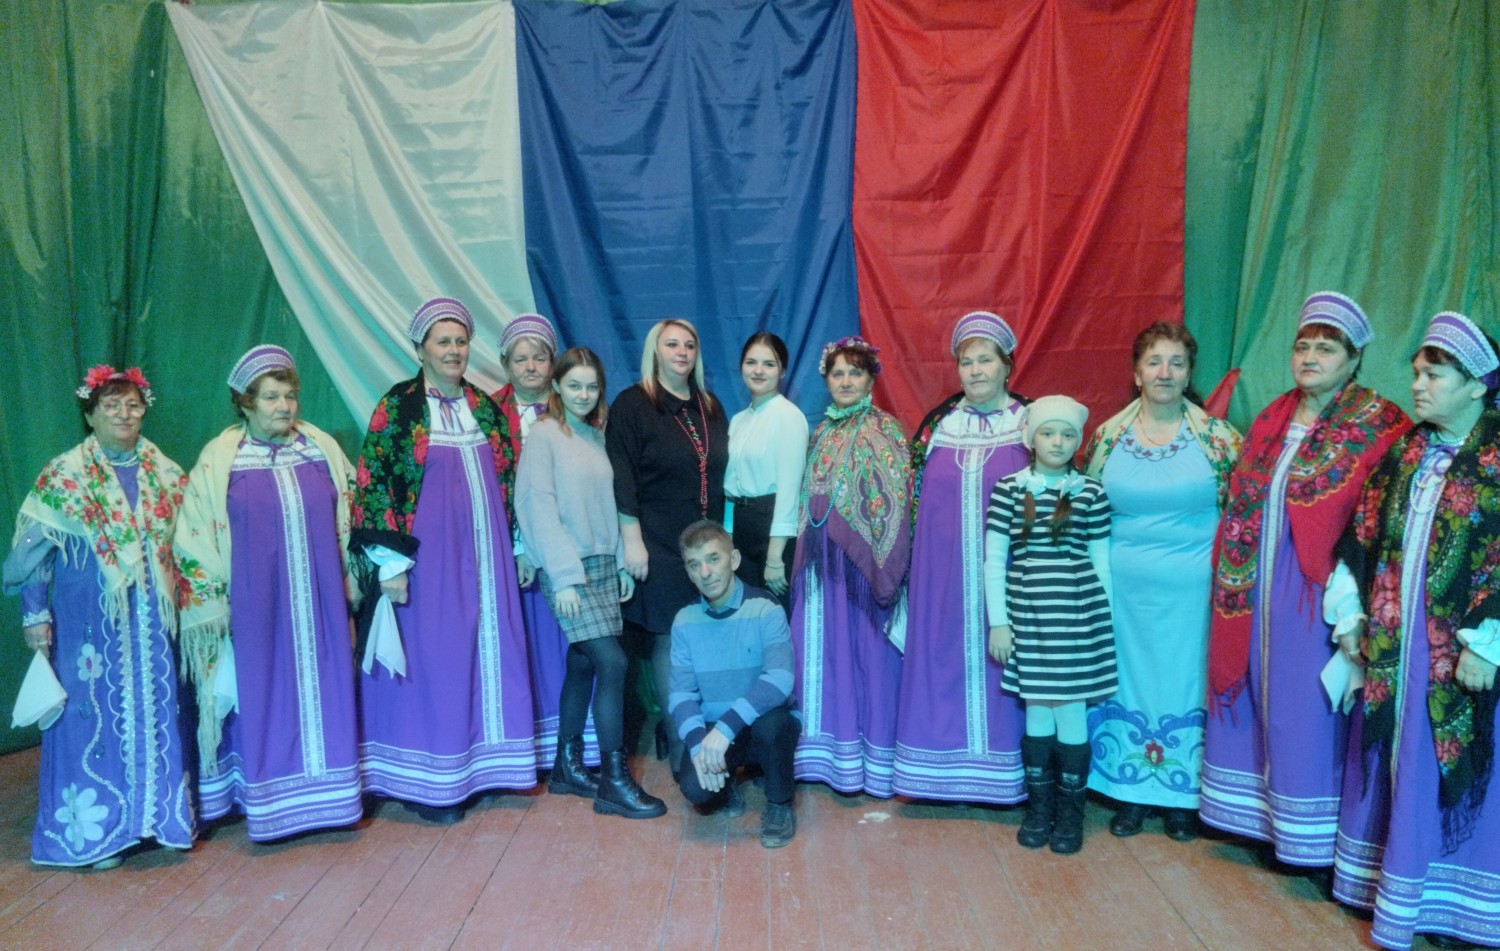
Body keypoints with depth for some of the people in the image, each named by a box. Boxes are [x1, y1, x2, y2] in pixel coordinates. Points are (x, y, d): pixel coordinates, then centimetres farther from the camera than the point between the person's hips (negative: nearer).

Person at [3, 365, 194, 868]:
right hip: (91, 621, -3)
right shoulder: (64, 476, -3)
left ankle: (159, 812, 20)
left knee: (155, 711, 7)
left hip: (151, 619, 3)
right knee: (95, 714, 1)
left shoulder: (166, 475, 7)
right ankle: (95, 830, 12)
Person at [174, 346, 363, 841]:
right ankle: (271, 801, 17)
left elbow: (349, 520, 10)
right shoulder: (220, 459, -3)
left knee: (323, 686, 8)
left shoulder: (323, 448, 4)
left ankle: (327, 786, 22)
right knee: (265, 692, 5)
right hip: (257, 601, -2)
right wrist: (212, 600, -3)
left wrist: (353, 585, 8)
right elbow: (196, 536, 0)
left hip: (318, 598, 2)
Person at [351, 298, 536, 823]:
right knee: (432, 658, 1)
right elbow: (373, 483, -9)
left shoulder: (485, 407, 10)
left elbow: (505, 479, 15)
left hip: (483, 553, 5)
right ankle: (428, 782, 14)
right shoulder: (398, 407, -5)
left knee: (488, 652, 8)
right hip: (428, 555, -5)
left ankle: (481, 767, 22)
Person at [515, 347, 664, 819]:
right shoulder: (545, 434, -5)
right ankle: (614, 781, -3)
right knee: (612, 663, -12)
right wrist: (564, 577, -15)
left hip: (603, 566, 6)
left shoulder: (597, 436, 13)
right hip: (568, 570, -6)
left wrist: (623, 565, 9)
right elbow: (540, 508, -11)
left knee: (582, 666, 10)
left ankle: (568, 767, 23)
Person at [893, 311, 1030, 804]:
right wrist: (916, 561, 6)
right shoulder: (938, 424, 8)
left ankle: (998, 771, 18)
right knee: (944, 657, 6)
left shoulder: (1030, 425, 1)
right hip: (942, 572, 2)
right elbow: (916, 498, 11)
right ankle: (948, 770, 19)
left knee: (997, 659, 3)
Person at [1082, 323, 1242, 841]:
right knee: (1127, 682, 10)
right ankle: (1129, 792, 25)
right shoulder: (1108, 435, 2)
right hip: (1123, 586, 2)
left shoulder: (1216, 437, -4)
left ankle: (1183, 797, 24)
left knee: (1186, 682, 8)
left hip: (1191, 589, -2)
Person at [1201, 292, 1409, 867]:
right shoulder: (1274, 417, 10)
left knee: (1306, 707, 1)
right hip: (1259, 588, 6)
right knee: (1257, 695, 13)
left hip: (1314, 592, -6)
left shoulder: (1376, 424, -7)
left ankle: (1311, 838, 17)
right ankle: (1261, 819, 28)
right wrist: (1235, 575, 7)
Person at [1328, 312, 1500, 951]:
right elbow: (1362, 538, 10)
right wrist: (1350, 616, 6)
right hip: (1389, 645, 5)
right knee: (1390, 767, 13)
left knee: (1448, 775, 5)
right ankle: (1383, 882, 28)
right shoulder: (1403, 453, 7)